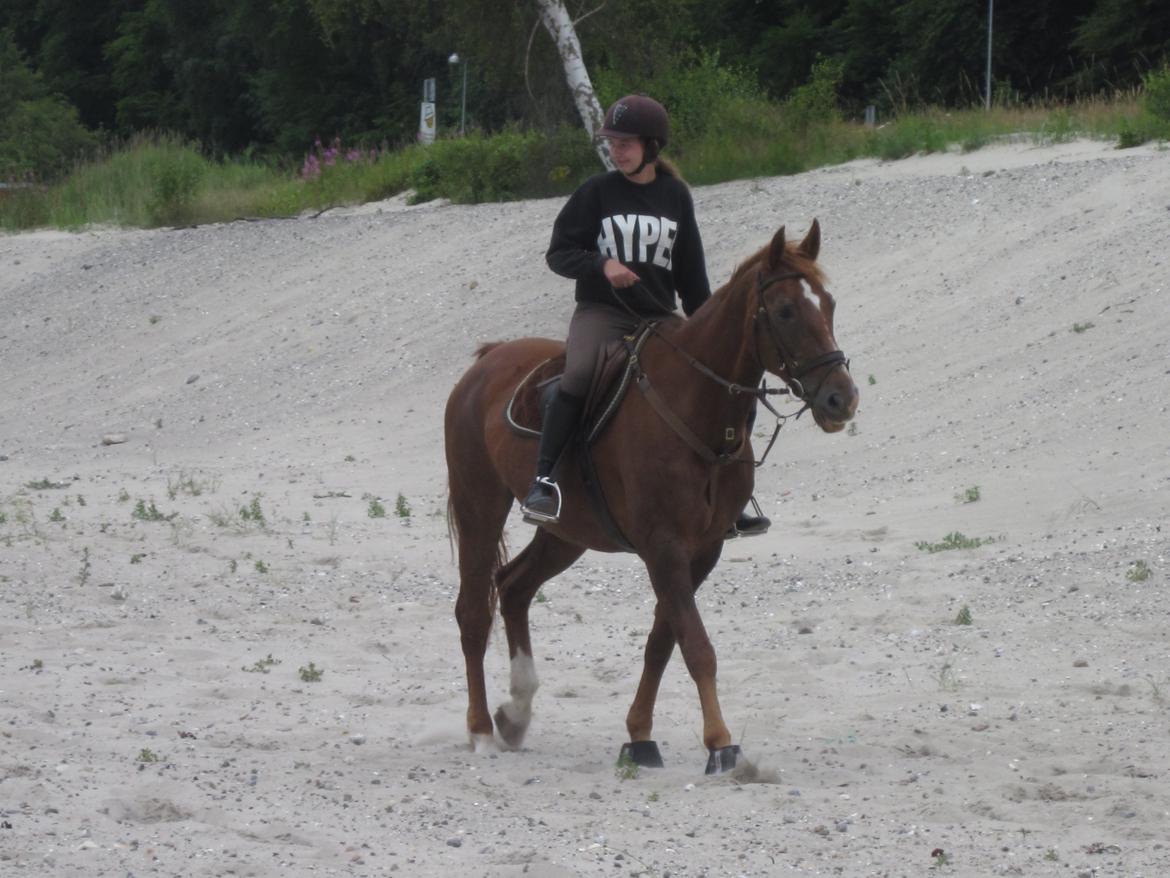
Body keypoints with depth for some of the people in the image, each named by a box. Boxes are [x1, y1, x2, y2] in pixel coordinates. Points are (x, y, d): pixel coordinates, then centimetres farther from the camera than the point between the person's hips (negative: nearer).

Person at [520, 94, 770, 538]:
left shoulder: (675, 196, 8)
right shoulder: (597, 192, 0)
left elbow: (691, 272, 15)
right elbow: (559, 252, 0)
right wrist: (602, 265, -18)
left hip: (660, 316, 4)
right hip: (601, 312, -4)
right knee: (579, 375, -33)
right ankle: (542, 481, -31)